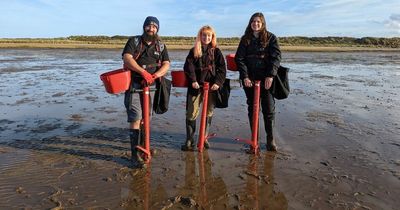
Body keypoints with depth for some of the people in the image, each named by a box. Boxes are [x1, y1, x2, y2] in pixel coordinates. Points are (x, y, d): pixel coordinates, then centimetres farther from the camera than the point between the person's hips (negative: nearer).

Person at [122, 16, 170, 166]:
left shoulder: (161, 46, 11)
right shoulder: (134, 41, 1)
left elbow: (166, 65, 0)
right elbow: (127, 58, -15)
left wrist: (155, 75, -20)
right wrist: (144, 72, -27)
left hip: (150, 85, 4)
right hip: (134, 84, -4)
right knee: (136, 118, -10)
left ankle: (142, 146, 29)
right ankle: (135, 153, -4)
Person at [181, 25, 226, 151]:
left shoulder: (216, 51, 8)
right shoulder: (194, 51, 9)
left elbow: (222, 69, 1)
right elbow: (188, 66, -2)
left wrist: (218, 82, -13)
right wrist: (193, 80, -16)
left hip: (211, 86, 1)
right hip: (196, 86, -1)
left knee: (209, 112, 8)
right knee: (191, 113, -3)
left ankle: (204, 138, 21)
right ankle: (189, 140, 6)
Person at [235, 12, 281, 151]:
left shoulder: (270, 38, 3)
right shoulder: (245, 39, 8)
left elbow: (276, 57, -5)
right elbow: (239, 58, 1)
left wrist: (270, 75, -16)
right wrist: (245, 76, -10)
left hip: (266, 79, -2)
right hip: (249, 79, 2)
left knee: (269, 109, -1)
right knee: (252, 108, 8)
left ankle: (270, 139, 11)